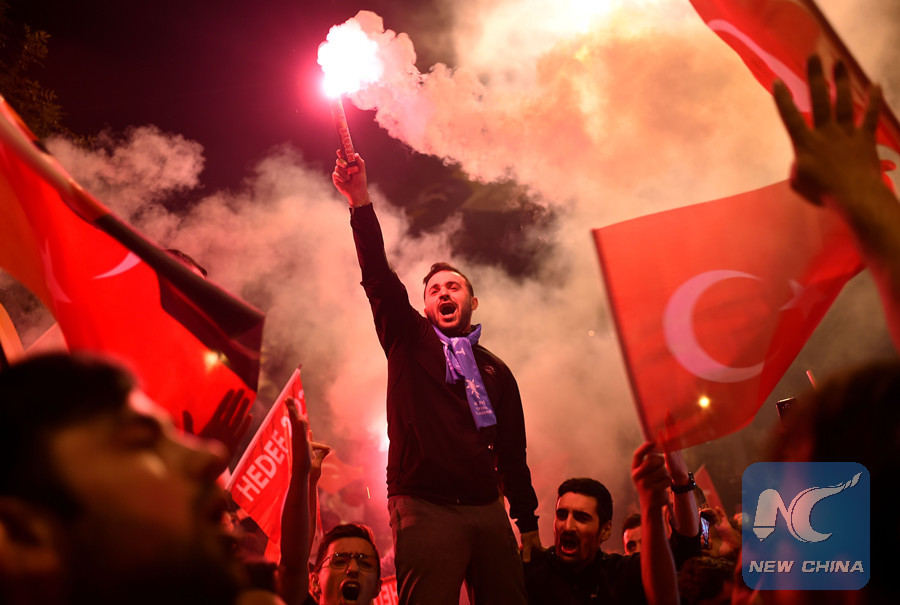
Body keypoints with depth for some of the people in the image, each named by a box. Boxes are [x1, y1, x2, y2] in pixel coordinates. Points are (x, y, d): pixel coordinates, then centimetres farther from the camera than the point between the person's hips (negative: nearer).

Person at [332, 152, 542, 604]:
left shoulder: (495, 370, 19)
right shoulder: (408, 340, 14)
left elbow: (512, 453, 17)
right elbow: (379, 278, 0)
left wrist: (528, 522, 12)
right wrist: (361, 202, -10)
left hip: (487, 510, 3)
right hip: (424, 507, -3)